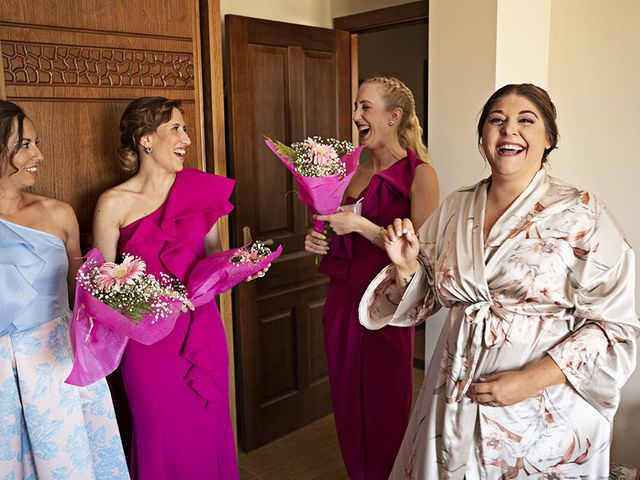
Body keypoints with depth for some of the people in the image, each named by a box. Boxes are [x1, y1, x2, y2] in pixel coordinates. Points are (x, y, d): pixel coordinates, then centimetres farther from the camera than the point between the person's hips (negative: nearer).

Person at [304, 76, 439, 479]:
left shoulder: (419, 174, -9)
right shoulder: (354, 173, 10)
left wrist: (360, 225, -19)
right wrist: (321, 241, 2)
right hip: (342, 299, 6)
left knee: (385, 409, 7)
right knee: (348, 405, 17)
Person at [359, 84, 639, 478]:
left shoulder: (580, 213, -12)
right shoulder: (455, 208, 1)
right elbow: (425, 301, 9)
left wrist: (530, 380, -20)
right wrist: (405, 266, -11)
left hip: (545, 412, -3)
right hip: (456, 400, 4)